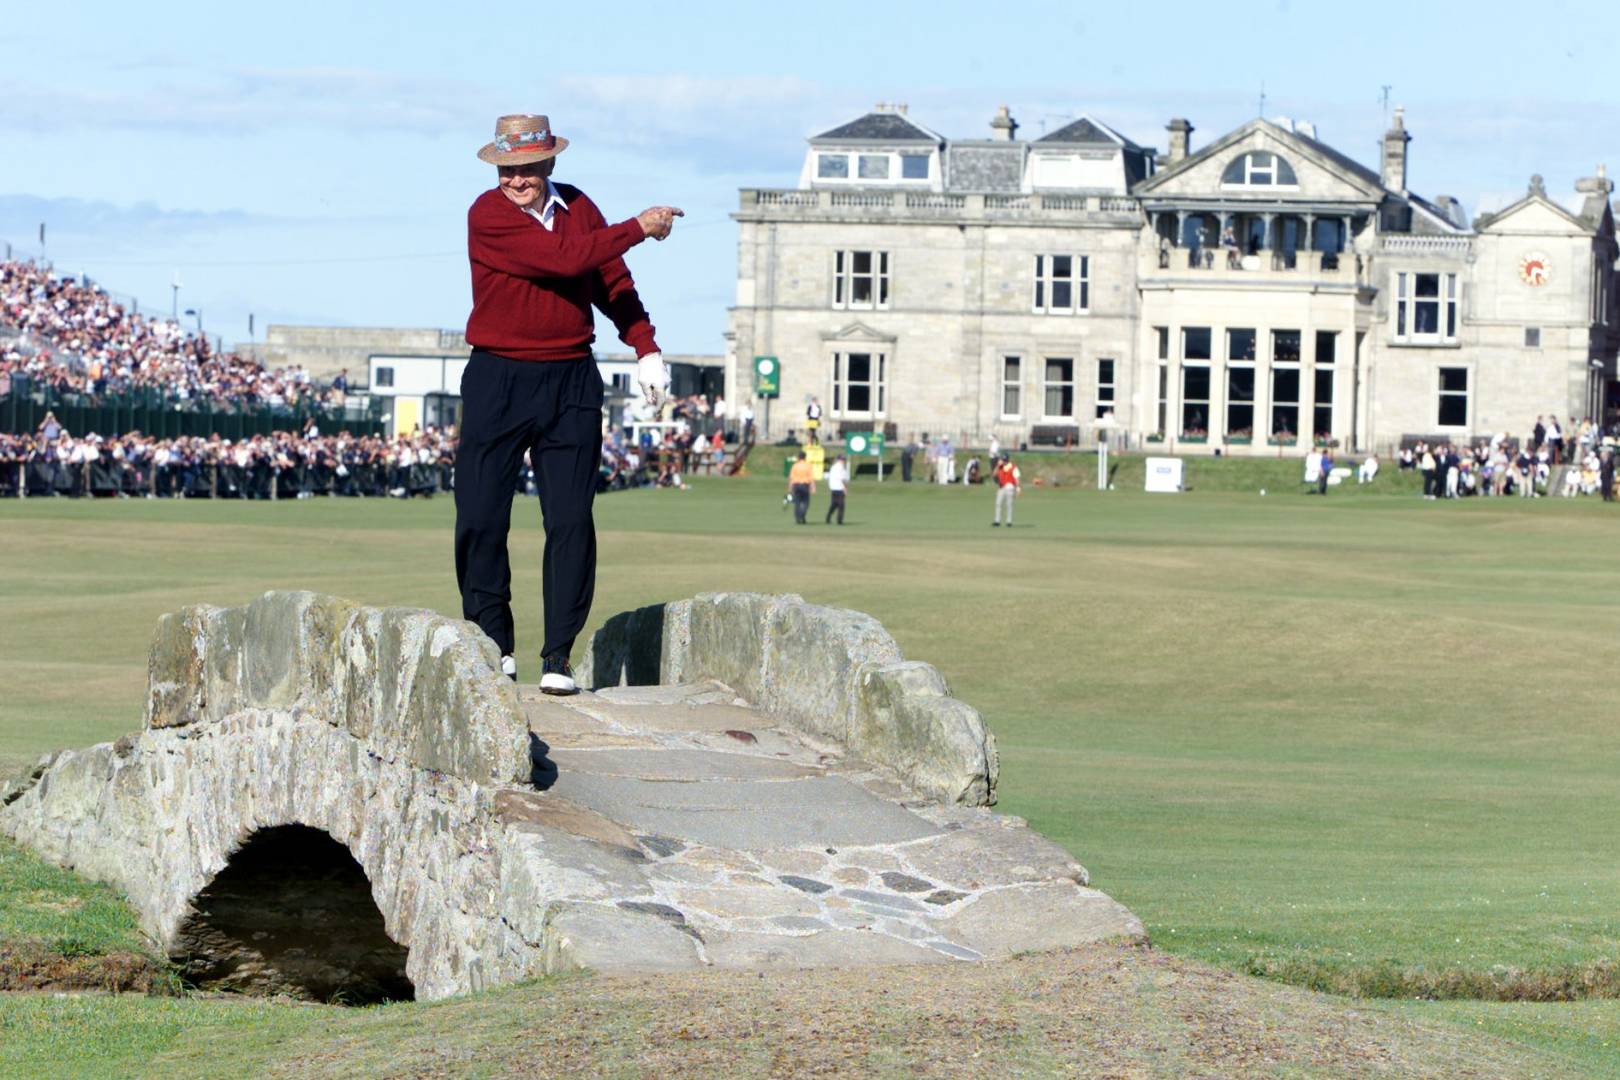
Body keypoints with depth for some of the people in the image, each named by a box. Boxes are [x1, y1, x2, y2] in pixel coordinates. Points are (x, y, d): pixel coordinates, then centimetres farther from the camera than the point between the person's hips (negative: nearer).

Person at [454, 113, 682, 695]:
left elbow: (612, 282, 17)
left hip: (572, 384, 3)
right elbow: (564, 256, -18)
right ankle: (494, 645, 10)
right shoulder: (487, 215, -9)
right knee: (481, 518, -3)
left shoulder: (578, 208, 9)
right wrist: (638, 227, -10)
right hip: (498, 381, -3)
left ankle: (558, 657, 0)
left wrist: (645, 347, 5)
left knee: (571, 521, -3)